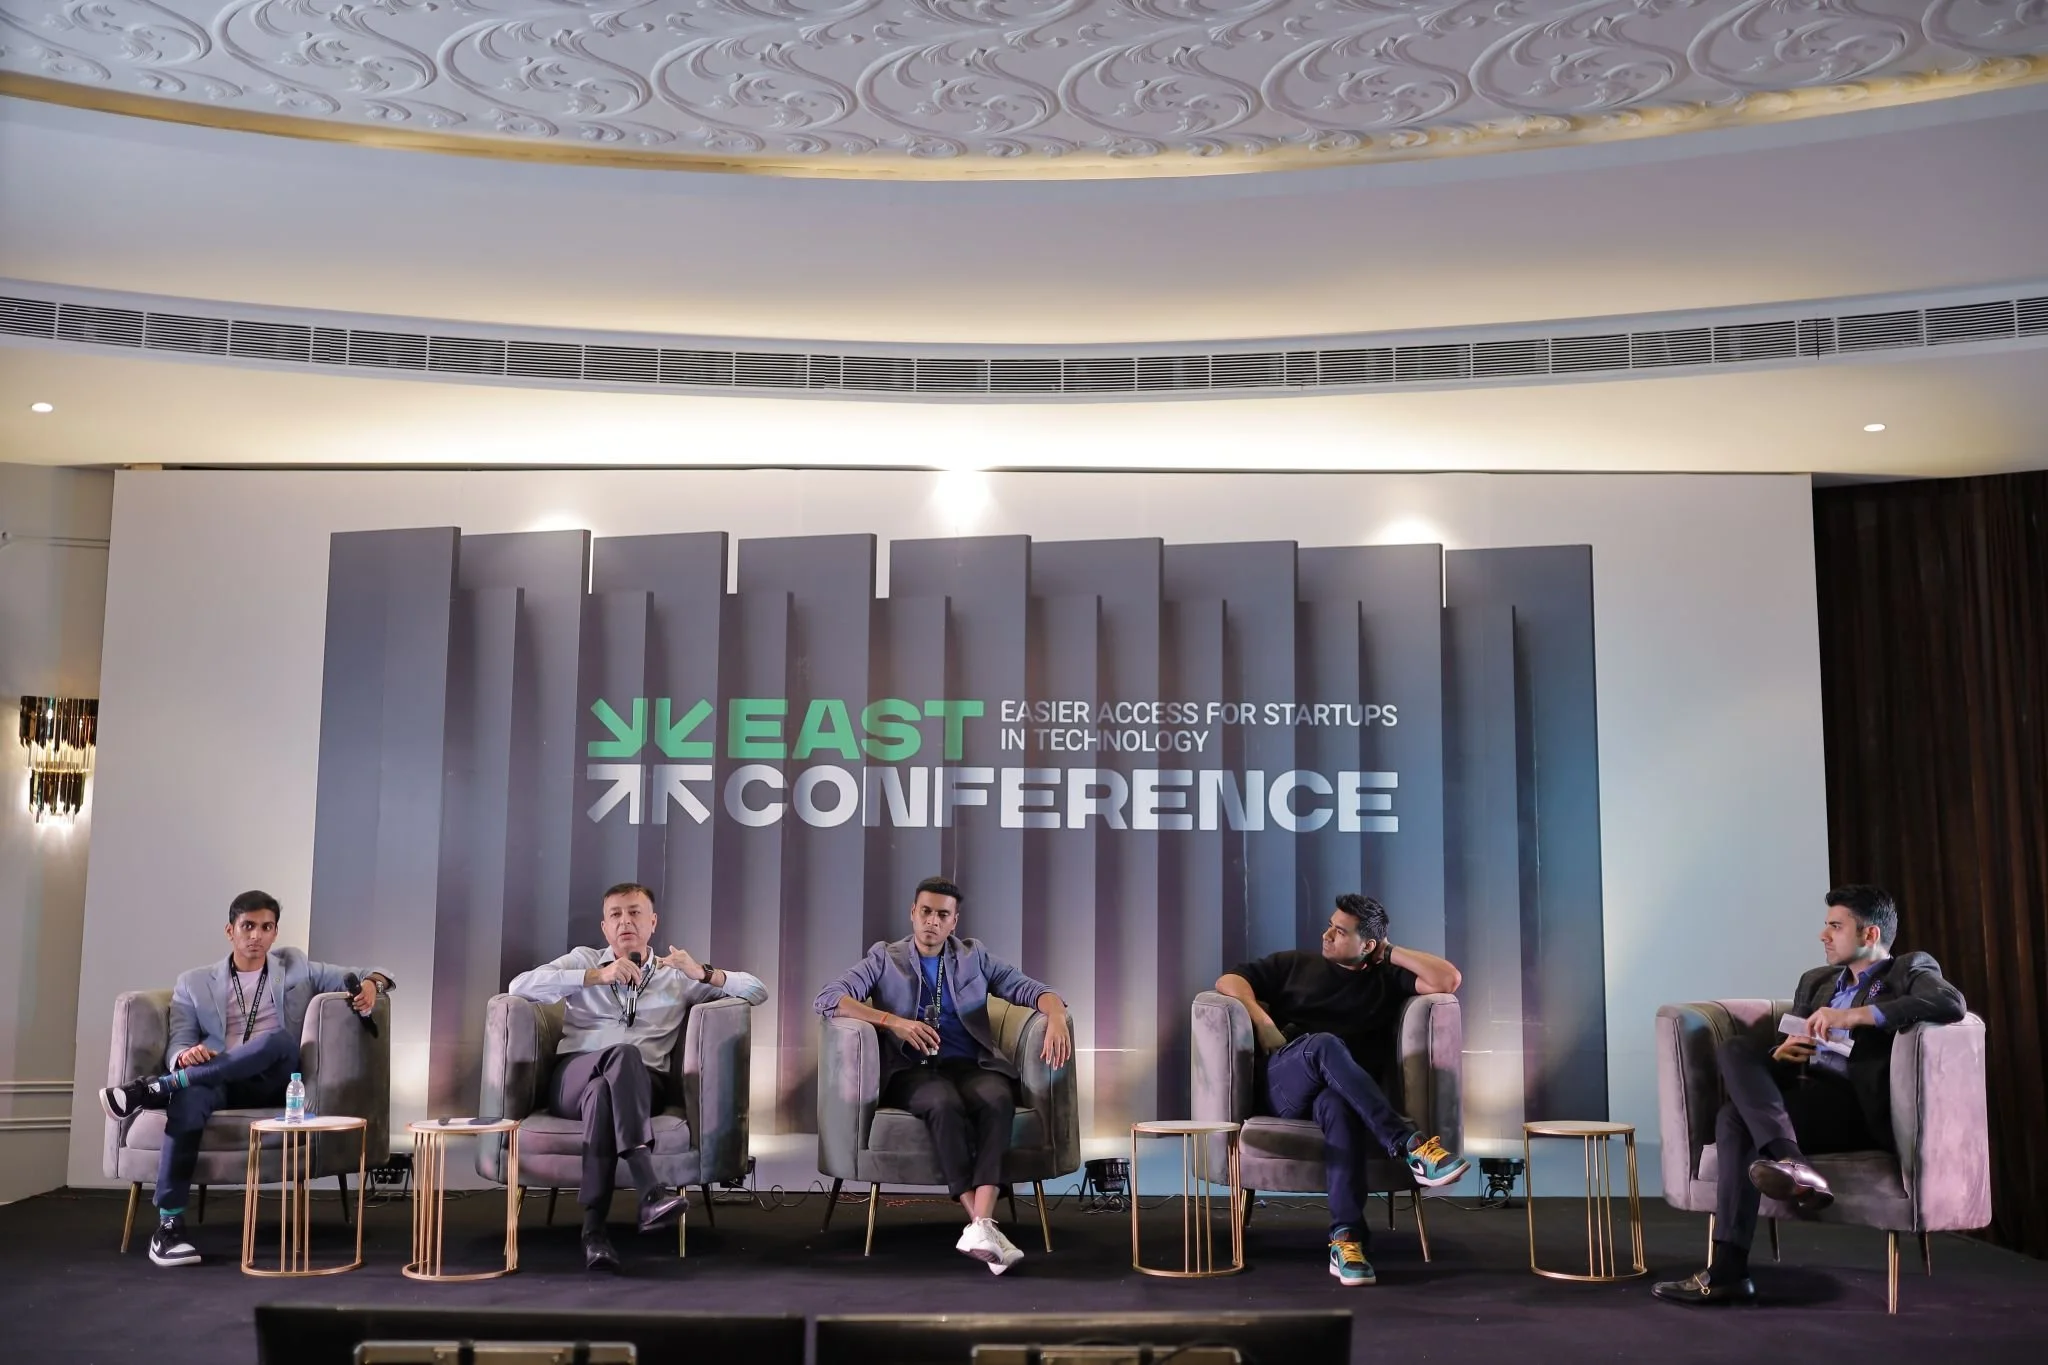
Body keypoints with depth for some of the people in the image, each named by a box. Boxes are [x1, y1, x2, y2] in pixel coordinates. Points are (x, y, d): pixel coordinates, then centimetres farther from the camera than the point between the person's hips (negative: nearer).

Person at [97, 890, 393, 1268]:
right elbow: (177, 1046, 7)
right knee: (190, 1097, -37)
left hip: (274, 1084, 0)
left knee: (277, 1039, -34)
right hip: (218, 1084, 0)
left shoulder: (295, 966, 19)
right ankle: (169, 1224, -36)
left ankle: (154, 1088, -32)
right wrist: (186, 1055, -19)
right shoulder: (194, 983, 17)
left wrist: (370, 984, -10)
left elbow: (361, 978, 17)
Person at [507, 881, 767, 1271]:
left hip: (642, 1083, 1)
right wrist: (599, 976, -8)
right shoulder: (584, 960, 21)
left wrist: (702, 972, -4)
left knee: (602, 1091, -37)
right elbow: (520, 986, 0)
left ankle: (594, 1228, -44)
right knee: (624, 1053, -36)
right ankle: (650, 1190, -50)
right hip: (573, 1078, -1)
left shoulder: (676, 975, 21)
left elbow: (757, 990, 14)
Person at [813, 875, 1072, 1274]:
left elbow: (1030, 989, 11)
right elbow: (828, 999, 0)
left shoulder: (973, 957, 19)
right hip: (912, 1070, -2)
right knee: (945, 1103, -37)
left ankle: (981, 1224, -47)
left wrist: (1056, 1017, -13)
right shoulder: (885, 958, 13)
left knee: (997, 1099, -34)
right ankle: (981, 1224, -41)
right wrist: (892, 1021, -12)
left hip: (971, 1065, 2)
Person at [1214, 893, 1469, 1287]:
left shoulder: (1386, 979, 21)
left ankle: (1346, 1239, -49)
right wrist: (1262, 1020, 0)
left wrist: (1392, 954, 13)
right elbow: (1229, 981, 17)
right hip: (1280, 1088, 0)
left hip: (1345, 1093, 0)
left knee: (1338, 1105, -41)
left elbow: (1447, 980, 8)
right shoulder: (1295, 964, 24)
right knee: (1324, 1046, -37)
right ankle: (1410, 1144, -45)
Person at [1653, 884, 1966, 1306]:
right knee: (1733, 1051, -22)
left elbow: (1951, 1002, -15)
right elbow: (1773, 1046, 23)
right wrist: (1780, 1053, -3)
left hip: (1857, 1108, -6)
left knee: (1738, 1117, -26)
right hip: (1800, 1093, 6)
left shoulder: (1910, 970, 10)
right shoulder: (1816, 981, 29)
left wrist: (1855, 1015, -20)